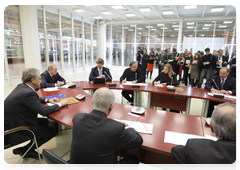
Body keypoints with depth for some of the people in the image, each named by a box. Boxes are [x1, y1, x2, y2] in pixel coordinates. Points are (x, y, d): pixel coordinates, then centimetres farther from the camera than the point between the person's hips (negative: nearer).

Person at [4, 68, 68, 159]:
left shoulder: (21, 86, 1)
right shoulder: (28, 93, -28)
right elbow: (44, 111, -25)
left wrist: (47, 100, 9)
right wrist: (60, 104, -11)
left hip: (10, 122, 10)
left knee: (45, 121, 17)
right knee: (51, 131, -2)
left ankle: (29, 149, 21)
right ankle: (23, 150, 10)